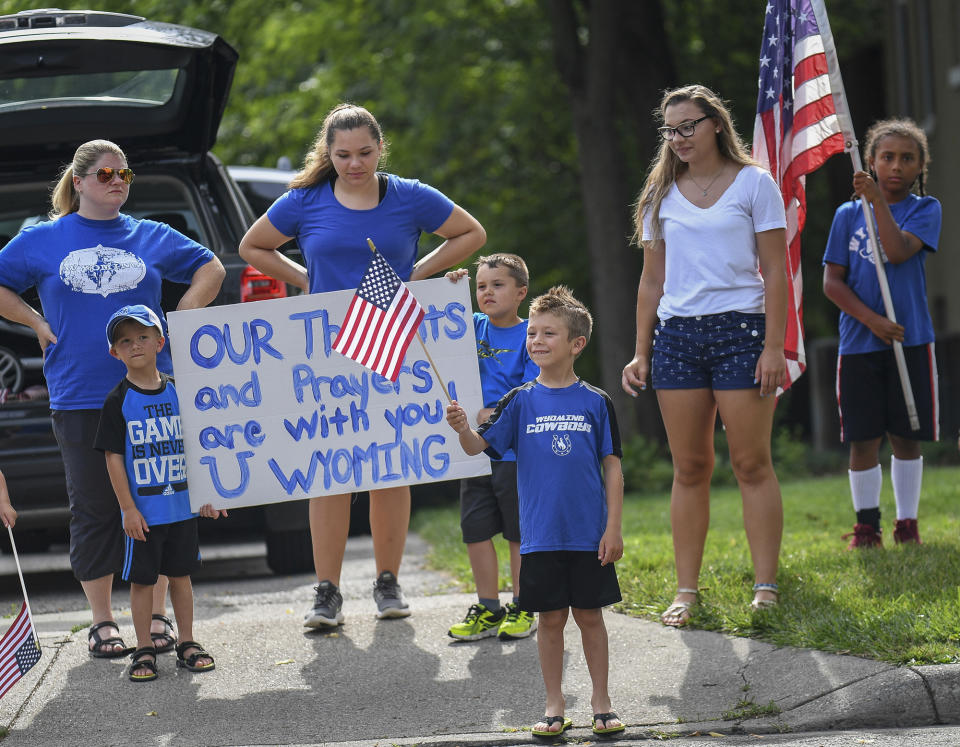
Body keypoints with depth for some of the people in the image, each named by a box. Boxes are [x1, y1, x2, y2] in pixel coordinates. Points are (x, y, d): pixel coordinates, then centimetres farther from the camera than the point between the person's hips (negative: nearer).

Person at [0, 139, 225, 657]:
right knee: (94, 510, 2)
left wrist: (177, 322, 8)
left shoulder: (151, 238, 10)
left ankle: (157, 617, 10)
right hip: (79, 397, -1)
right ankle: (102, 623, 10)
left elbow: (210, 269, 21)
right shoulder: (42, 240, 6)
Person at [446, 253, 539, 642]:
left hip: (516, 451, -5)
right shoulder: (473, 328, 8)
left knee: (519, 531, 3)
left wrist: (497, 415, -25)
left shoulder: (529, 336, -7)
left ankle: (522, 609, 13)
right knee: (476, 529, 7)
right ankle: (487, 608, 16)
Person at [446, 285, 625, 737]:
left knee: (590, 614, 6)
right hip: (540, 535, 1)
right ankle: (554, 706, 14)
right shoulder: (521, 402, 2)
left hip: (588, 534, -1)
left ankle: (601, 702, 17)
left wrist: (613, 527, -3)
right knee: (550, 618, 6)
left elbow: (611, 467, 2)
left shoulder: (595, 403, 0)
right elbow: (480, 446, -3)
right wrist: (462, 429, -26)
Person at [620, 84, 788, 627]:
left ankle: (766, 588, -3)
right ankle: (687, 591, 5)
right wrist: (642, 353, 11)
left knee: (752, 463, -5)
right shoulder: (663, 195, 14)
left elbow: (776, 270, -1)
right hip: (677, 333, 4)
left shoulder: (753, 183, 3)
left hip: (739, 328, -3)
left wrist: (774, 345, -10)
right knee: (690, 468, 3)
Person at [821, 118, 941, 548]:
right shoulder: (848, 215, 8)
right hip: (859, 343, 1)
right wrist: (871, 319, -11)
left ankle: (907, 522, 15)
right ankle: (866, 525, 11)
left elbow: (900, 251, -14)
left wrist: (879, 203, -19)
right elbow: (832, 281, 2)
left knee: (906, 436, 4)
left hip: (910, 340, -1)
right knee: (863, 438, 1)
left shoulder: (924, 209, 5)